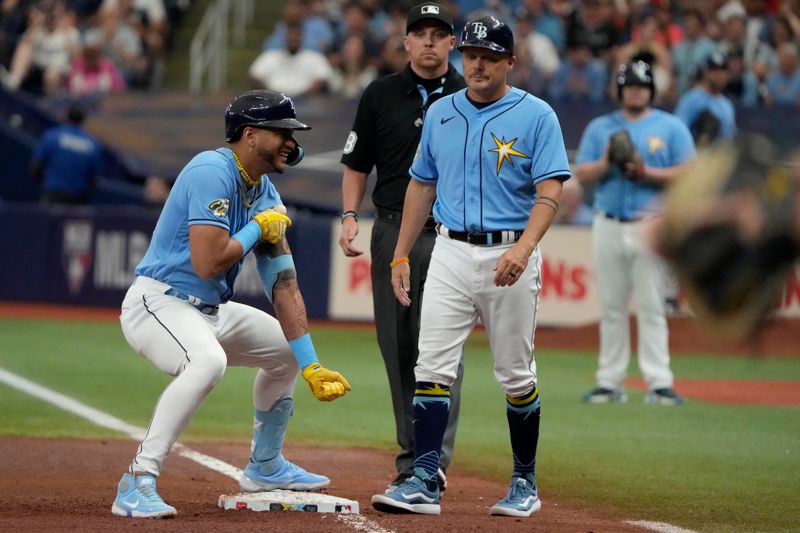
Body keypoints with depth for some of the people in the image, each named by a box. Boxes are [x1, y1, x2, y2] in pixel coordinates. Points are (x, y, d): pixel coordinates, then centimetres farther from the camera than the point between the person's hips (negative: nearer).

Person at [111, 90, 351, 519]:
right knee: (208, 360, -38)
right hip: (157, 304, -10)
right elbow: (207, 264, -29)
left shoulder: (265, 195, 8)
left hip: (209, 313, 10)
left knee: (286, 347, 22)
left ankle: (264, 466, 37)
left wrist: (309, 366, 0)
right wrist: (258, 229, -12)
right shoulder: (213, 173, -20)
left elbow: (284, 287, 7)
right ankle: (137, 484, -34)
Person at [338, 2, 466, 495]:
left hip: (451, 236, -2)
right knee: (398, 348, 5)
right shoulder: (381, 95, 8)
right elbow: (357, 164, 13)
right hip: (394, 232, 2)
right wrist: (350, 217, -1)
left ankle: (435, 460, -12)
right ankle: (411, 458, 13)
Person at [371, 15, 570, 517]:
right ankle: (424, 482, -11)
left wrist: (524, 248, -28)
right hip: (451, 254, 4)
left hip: (510, 255, -3)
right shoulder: (440, 114, 11)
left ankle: (525, 484, 17)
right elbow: (421, 185, 18)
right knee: (433, 367, -8)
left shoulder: (536, 116, -4)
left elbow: (549, 191, -12)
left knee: (516, 376, 4)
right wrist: (401, 255, 13)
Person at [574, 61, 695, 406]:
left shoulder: (671, 127, 6)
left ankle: (659, 383, -9)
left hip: (650, 226, -3)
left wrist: (647, 173, -14)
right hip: (609, 227, 3)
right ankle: (610, 383, 8)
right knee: (611, 308, 5)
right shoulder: (600, 128, 13)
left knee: (652, 307, -7)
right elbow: (581, 173, 8)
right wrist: (605, 164, -11)